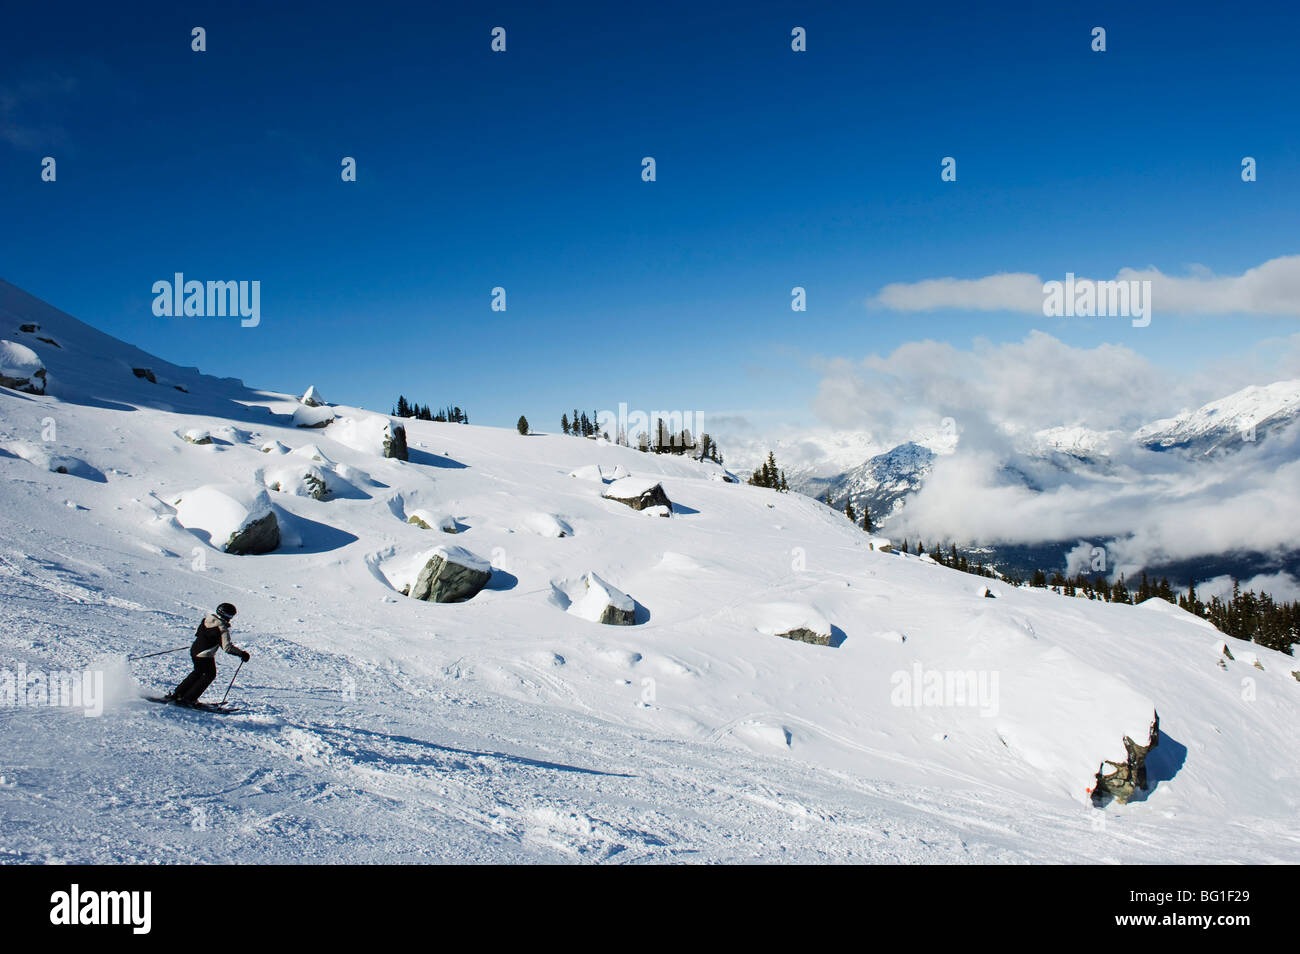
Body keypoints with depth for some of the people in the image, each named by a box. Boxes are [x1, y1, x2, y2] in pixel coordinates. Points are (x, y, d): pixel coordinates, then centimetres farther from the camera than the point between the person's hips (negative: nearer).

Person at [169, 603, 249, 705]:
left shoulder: (207, 619, 3)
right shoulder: (222, 628, -20)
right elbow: (227, 647, -24)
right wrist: (241, 653, -18)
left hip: (194, 650, 8)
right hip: (205, 656, -8)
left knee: (197, 672, 28)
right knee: (210, 675, 13)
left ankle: (177, 693, 30)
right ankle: (188, 698, 11)